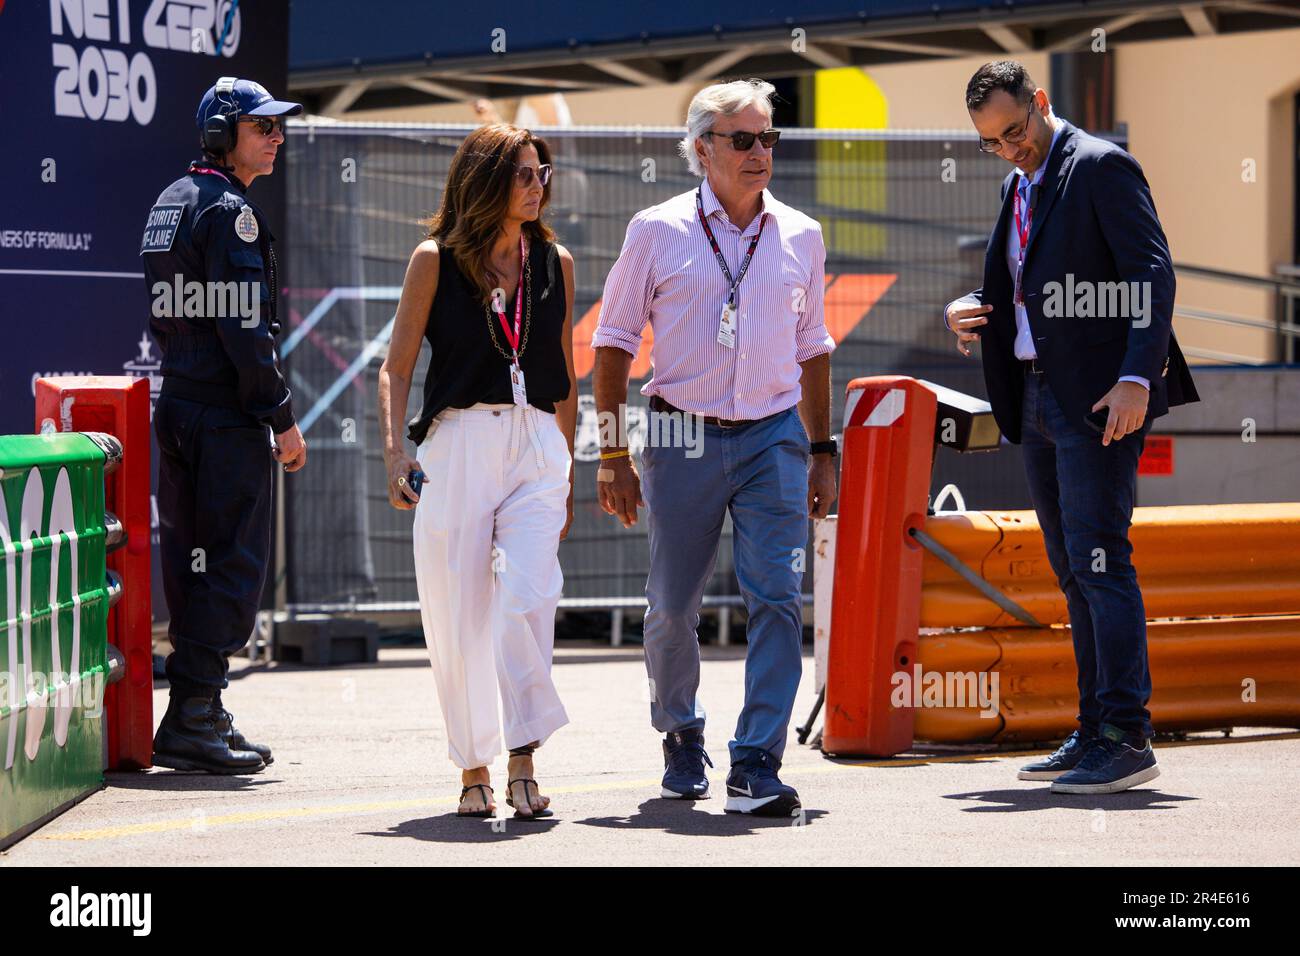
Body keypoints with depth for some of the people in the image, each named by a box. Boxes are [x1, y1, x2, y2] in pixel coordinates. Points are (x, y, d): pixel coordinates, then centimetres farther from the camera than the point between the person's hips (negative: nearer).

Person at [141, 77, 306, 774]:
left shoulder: (170, 203, 17)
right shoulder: (229, 211, -13)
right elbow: (244, 328, -18)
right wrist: (282, 417, -13)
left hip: (178, 405, 10)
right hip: (227, 417, -10)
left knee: (191, 566, 12)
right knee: (233, 567, -8)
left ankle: (200, 716, 17)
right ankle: (191, 722, -11)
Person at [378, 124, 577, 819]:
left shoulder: (554, 262, 12)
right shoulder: (435, 260, 3)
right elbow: (397, 367, 3)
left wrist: (566, 471, 18)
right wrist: (395, 451, -10)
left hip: (536, 448, 1)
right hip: (457, 443, -1)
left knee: (527, 600, -16)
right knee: (459, 613, 0)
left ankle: (522, 762, -11)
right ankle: (473, 769, 12)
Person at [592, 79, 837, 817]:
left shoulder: (800, 237, 8)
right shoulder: (658, 231, 0)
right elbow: (614, 342, 3)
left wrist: (822, 450, 15)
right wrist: (613, 454, -2)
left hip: (773, 437, 1)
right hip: (683, 437, -1)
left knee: (779, 597, -12)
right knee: (673, 607, 7)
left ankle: (757, 768, -11)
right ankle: (681, 739, 33)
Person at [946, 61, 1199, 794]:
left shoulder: (1100, 167, -8)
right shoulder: (1019, 187, 18)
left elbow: (1154, 273, -15)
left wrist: (1137, 379, -24)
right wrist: (967, 312, 5)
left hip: (1099, 399, -9)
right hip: (1038, 397, 9)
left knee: (1099, 560, -12)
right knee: (1074, 570, 10)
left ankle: (1127, 738, -12)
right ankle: (1097, 734, 15)